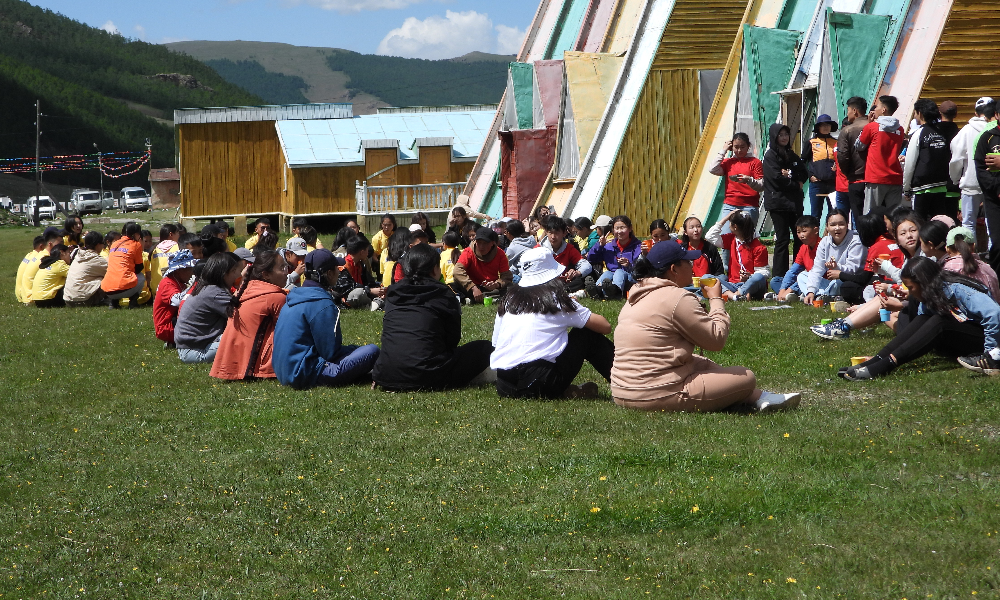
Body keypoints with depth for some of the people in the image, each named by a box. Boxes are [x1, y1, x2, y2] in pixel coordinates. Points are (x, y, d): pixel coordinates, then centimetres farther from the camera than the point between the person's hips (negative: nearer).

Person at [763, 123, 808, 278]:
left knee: (800, 237, 2)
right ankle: (779, 275, -3)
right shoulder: (770, 156, -2)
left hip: (795, 202, 6)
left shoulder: (792, 155, 20)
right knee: (782, 239, -7)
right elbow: (776, 178, -12)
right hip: (778, 203, -6)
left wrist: (790, 174, -8)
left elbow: (804, 174, 11)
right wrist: (796, 185, -2)